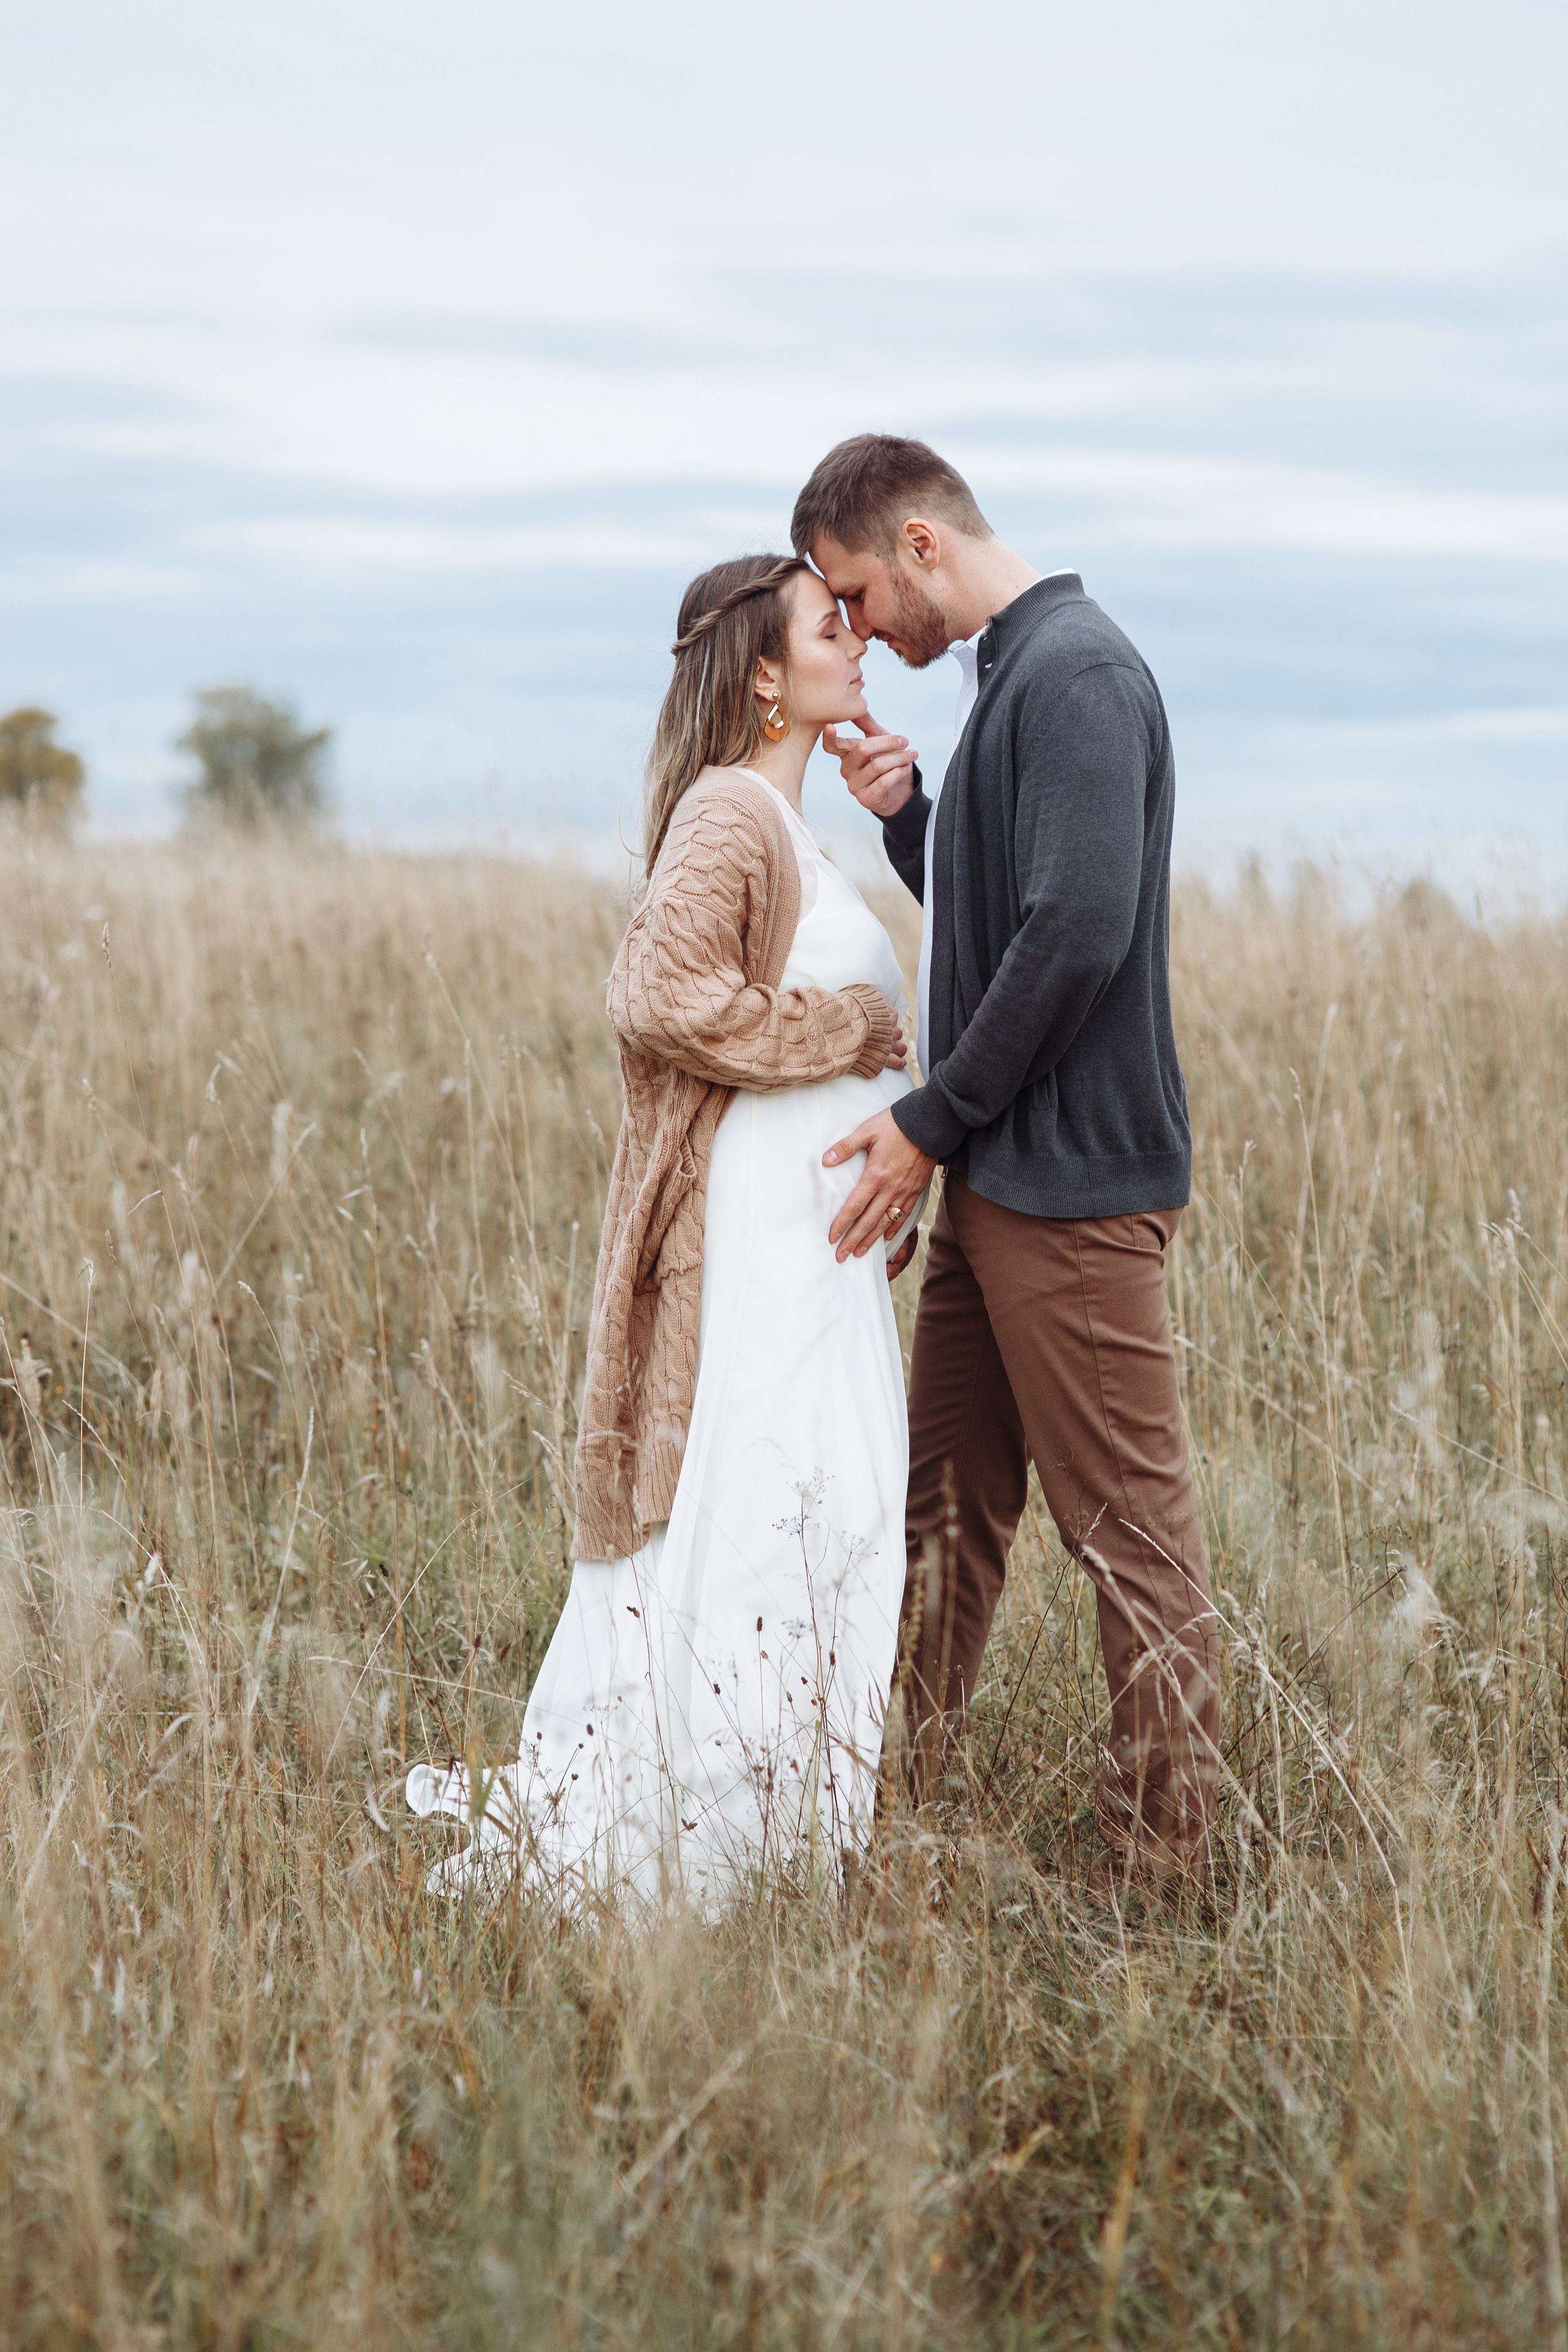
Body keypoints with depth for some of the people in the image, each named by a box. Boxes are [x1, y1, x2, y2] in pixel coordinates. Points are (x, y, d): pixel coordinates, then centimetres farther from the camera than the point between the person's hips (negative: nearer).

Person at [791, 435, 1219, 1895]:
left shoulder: (1077, 673, -13)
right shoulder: (1007, 678, 18)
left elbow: (1078, 927, -22)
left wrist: (932, 1120, -15)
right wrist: (903, 814, 5)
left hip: (1074, 1180, -10)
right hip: (991, 1175, 10)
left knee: (1128, 1527, -3)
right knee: (945, 1505, 15)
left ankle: (1159, 1864, 4)